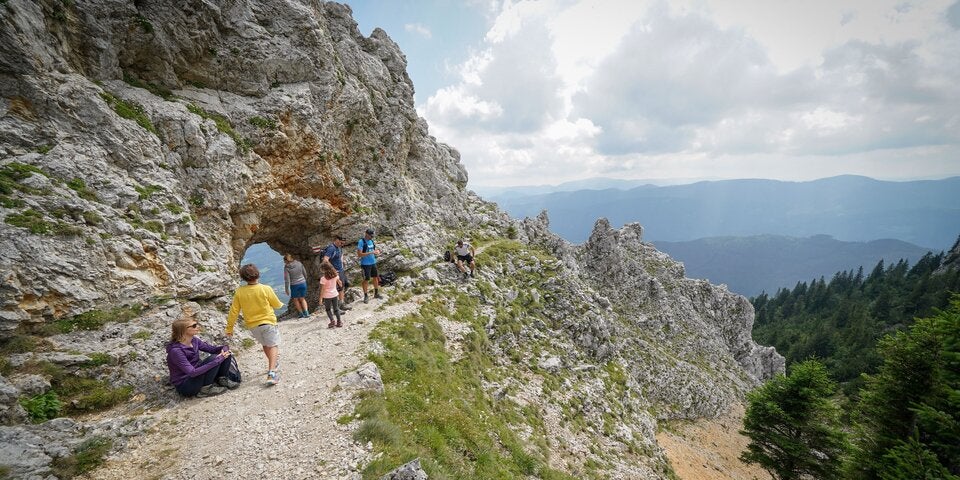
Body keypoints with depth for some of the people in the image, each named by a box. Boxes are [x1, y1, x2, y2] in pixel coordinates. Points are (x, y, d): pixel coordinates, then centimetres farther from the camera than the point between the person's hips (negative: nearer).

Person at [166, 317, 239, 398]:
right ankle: (205, 389, -11)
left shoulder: (194, 340, -3)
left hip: (197, 372, 7)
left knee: (225, 354, -5)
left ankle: (222, 380, 3)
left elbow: (212, 349, 5)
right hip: (185, 386, -7)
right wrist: (217, 360, -35)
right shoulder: (176, 350, -26)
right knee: (213, 358, -26)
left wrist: (225, 348, -19)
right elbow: (192, 372, -31)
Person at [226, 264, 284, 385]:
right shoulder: (266, 289, -17)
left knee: (265, 345, 24)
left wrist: (229, 328, 6)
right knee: (273, 346, 3)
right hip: (268, 322, -4)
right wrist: (280, 304, 20)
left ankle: (274, 365, 41)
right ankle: (272, 373, -13)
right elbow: (277, 305, -4)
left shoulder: (239, 292, -9)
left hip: (252, 325, 4)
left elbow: (233, 311, -4)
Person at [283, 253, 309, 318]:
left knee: (295, 299, 18)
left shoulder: (286, 268, -12)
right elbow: (305, 273, 3)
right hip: (303, 283, 3)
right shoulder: (299, 263, -4)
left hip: (294, 285, -3)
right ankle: (306, 312, 7)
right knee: (302, 298, 18)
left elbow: (287, 280, -11)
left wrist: (286, 289, -3)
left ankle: (301, 313, 20)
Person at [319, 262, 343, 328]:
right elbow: (339, 282, 11)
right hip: (334, 294, 4)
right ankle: (339, 322, 17)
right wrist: (340, 285, 33)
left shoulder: (323, 279, -21)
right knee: (335, 308, 16)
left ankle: (332, 321, 3)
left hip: (327, 296, -4)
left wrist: (320, 298, -8)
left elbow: (322, 290, -18)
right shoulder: (335, 275, -7)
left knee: (328, 309, 15)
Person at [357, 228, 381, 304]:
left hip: (373, 263, 7)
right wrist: (370, 253, -25)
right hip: (365, 264, -7)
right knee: (366, 280, 2)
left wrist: (377, 251, -7)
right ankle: (365, 296, 14)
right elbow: (359, 254, -20)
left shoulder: (371, 241, 6)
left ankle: (376, 293, 29)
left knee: (376, 277, 14)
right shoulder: (361, 242, -14)